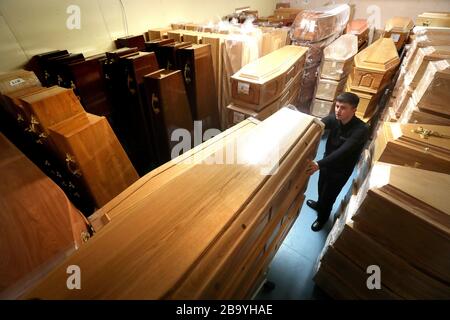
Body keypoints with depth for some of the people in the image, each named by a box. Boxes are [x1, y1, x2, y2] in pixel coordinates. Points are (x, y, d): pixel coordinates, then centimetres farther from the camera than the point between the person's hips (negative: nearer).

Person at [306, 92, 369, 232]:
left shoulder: (361, 130, -32)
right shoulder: (334, 119, -14)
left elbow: (342, 151, -41)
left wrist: (319, 164, -53)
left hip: (341, 169, -5)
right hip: (328, 162, 5)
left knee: (329, 195, 14)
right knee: (321, 187, 28)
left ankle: (322, 218, 42)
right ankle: (319, 204, 59)